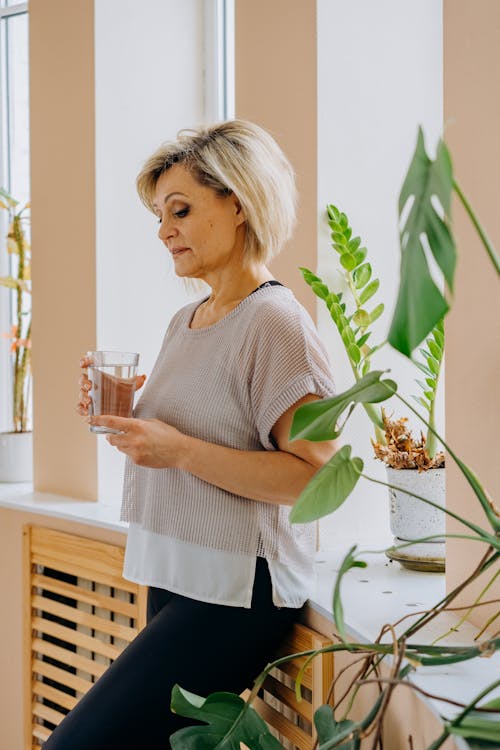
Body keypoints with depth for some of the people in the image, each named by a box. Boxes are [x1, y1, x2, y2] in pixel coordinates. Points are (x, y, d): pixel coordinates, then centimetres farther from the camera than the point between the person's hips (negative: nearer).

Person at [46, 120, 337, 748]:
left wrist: (180, 450, -21)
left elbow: (317, 475, -18)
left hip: (236, 588, -8)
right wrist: (121, 416, 5)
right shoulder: (184, 322, 14)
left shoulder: (273, 321, -12)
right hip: (176, 578, 8)